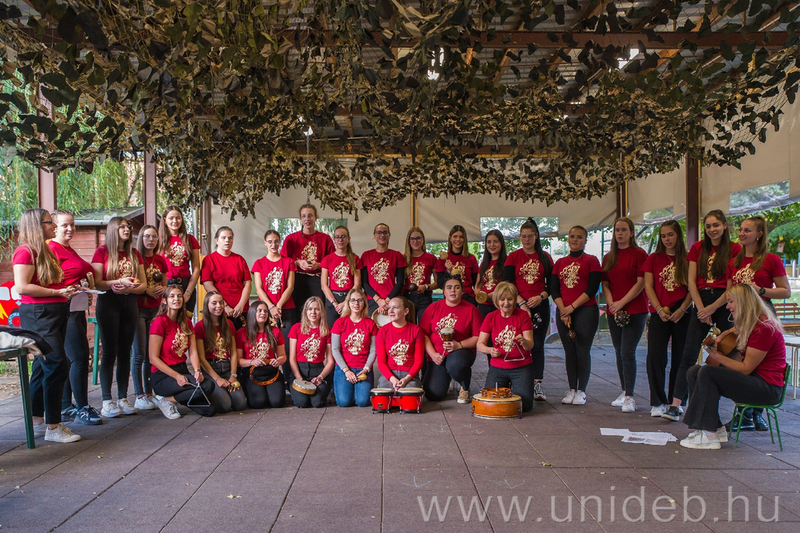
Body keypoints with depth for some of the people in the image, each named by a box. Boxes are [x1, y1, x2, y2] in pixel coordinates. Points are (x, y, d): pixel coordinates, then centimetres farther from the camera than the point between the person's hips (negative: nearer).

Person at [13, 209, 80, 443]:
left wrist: (67, 289, 11)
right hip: (38, 314, -10)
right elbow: (22, 287, -19)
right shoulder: (25, 251, -10)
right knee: (57, 366, -12)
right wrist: (58, 292, -17)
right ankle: (53, 428, -5)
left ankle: (38, 423, 23)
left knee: (43, 368, 14)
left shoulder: (45, 251, 19)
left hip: (55, 313, 10)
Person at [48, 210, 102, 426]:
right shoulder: (52, 249, -11)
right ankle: (82, 408, 0)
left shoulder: (69, 250, 18)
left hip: (77, 309, 10)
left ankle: (66, 408, 21)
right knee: (79, 357, -8)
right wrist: (69, 292, -21)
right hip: (65, 310, -10)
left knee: (70, 359, 13)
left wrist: (87, 293, 14)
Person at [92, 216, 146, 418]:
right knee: (109, 352, -4)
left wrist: (128, 288, -8)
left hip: (129, 303, 4)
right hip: (108, 302, -4)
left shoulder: (134, 254, 14)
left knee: (125, 352, 5)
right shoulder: (102, 252, 2)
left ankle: (123, 399, 12)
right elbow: (96, 283, -7)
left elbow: (143, 285, 11)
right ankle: (107, 402, 1)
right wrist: (119, 282, -18)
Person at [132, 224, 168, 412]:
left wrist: (162, 289, -2)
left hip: (156, 310, 5)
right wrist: (146, 290, -17)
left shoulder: (161, 260, 12)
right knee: (139, 354, -3)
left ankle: (149, 393, 15)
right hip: (138, 309, -5)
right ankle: (139, 396, 3)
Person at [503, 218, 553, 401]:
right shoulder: (513, 257, 4)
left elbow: (551, 284, 8)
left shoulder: (545, 257, 8)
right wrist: (521, 303, -14)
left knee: (537, 346, 3)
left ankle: (538, 387, 5)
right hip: (518, 306, -1)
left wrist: (540, 297, -10)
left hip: (540, 306, 1)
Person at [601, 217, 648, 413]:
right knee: (619, 352, 11)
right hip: (614, 313, 6)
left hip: (635, 310, -5)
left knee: (627, 352, -10)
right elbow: (605, 283, 10)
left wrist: (622, 303, -15)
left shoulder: (639, 254, -3)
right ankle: (624, 391, 22)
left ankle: (629, 397, -5)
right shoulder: (609, 257, 13)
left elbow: (641, 283, -10)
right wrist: (611, 303, -7)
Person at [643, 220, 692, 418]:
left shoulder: (687, 259, 5)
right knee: (655, 357, -7)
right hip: (659, 314, 0)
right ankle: (658, 402, 2)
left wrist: (682, 309, -11)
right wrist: (660, 310, -9)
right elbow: (648, 286, 3)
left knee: (680, 359, 4)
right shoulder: (654, 259, 8)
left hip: (682, 314, 0)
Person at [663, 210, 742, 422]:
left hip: (725, 303, -2)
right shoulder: (697, 248, 10)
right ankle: (676, 404, -7)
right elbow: (691, 281, 5)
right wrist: (701, 309, -5)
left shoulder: (735, 249, 1)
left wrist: (712, 308, -11)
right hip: (701, 302, 2)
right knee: (689, 354, -4)